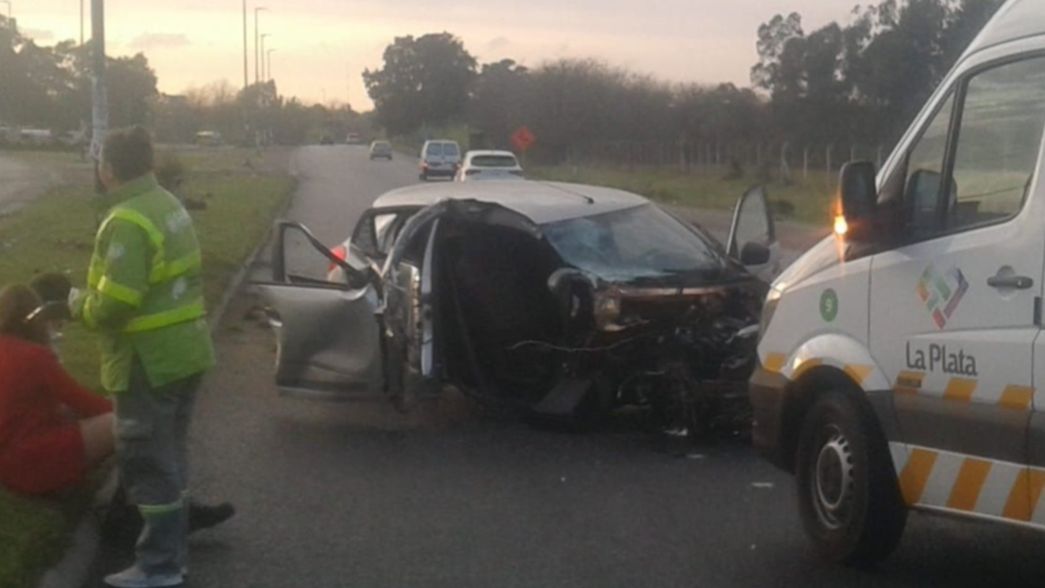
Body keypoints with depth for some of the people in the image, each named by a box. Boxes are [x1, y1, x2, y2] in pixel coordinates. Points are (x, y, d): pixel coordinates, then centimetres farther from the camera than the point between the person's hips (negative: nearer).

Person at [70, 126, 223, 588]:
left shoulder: (127, 222, -22)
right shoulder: (168, 205, 10)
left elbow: (115, 304, -26)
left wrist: (80, 306, -5)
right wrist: (92, 300, 15)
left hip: (149, 361, -10)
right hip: (183, 350, 10)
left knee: (148, 463, -1)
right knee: (169, 455, 19)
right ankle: (172, 547, 30)